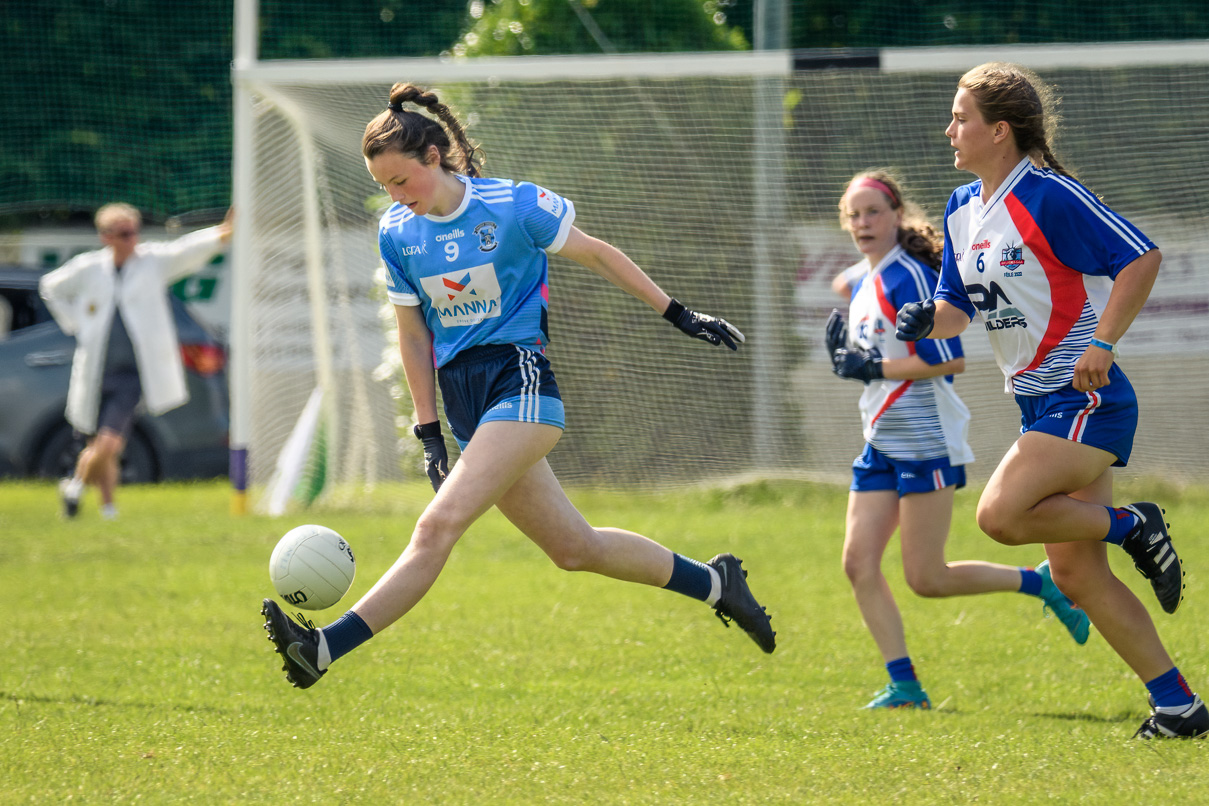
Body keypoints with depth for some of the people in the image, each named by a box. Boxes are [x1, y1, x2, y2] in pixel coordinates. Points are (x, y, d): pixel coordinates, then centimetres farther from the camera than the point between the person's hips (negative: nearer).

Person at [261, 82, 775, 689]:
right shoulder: (397, 233, 5)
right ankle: (712, 583, 27)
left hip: (520, 382, -6)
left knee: (439, 525, -21)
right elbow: (413, 336, 13)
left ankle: (325, 647, -30)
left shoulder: (515, 205, -8)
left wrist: (679, 315, 7)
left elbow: (596, 256, 5)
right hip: (463, 401, 6)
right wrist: (429, 432, 8)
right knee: (574, 549, 8)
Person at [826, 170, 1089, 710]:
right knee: (859, 563, -3)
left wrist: (873, 369, -18)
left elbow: (950, 360, -21)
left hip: (926, 442, -9)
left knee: (926, 579, -7)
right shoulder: (863, 282, 12)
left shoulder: (908, 277, -15)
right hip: (882, 444, 9)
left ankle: (1040, 584, 11)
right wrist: (844, 356, 4)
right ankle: (904, 685, 1)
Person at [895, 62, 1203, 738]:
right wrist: (927, 320, -5)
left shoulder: (1048, 196, -15)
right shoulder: (963, 211, 11)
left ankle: (1132, 527, -3)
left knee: (1000, 513, -25)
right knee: (1077, 575, 5)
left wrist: (1103, 344, -21)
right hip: (1041, 405, 9)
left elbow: (1142, 257, -15)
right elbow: (957, 308, 17)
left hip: (1086, 398, -9)